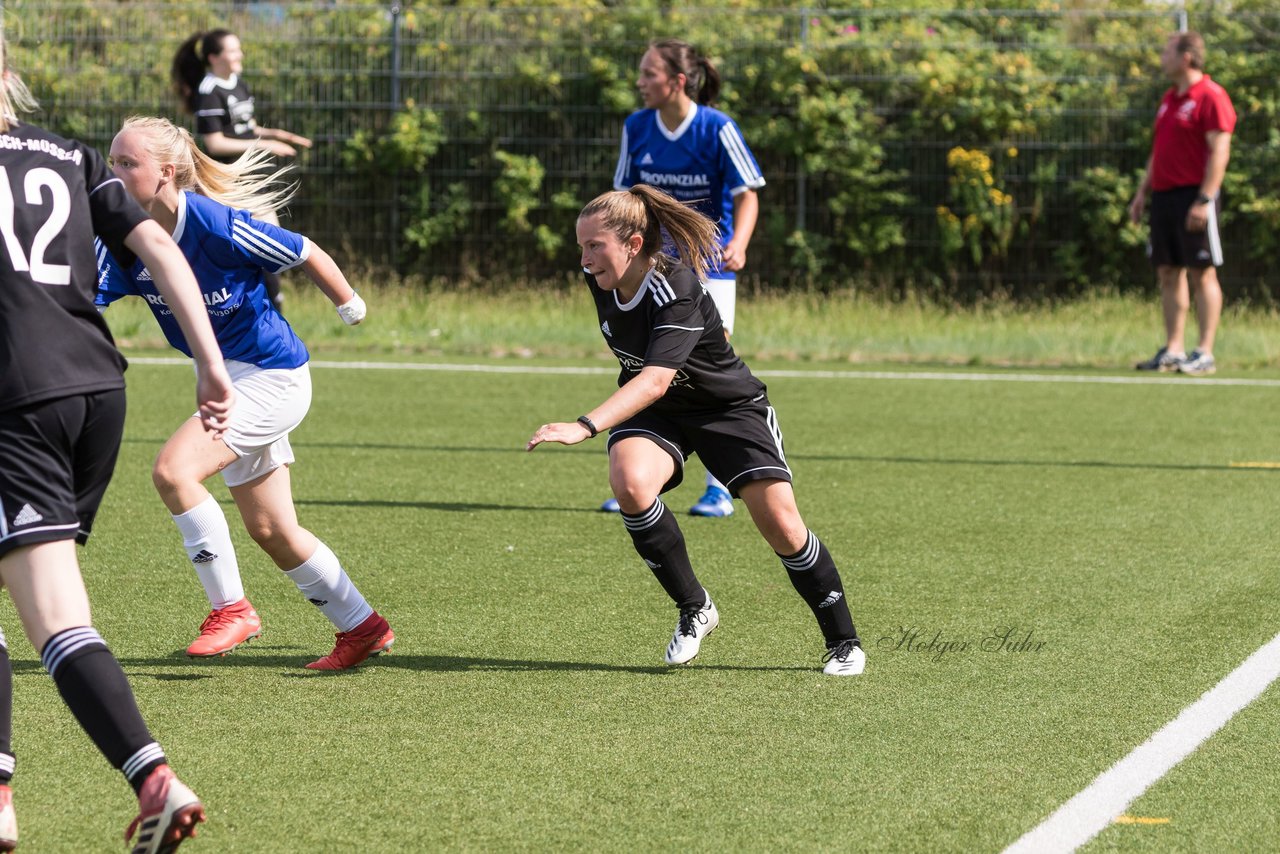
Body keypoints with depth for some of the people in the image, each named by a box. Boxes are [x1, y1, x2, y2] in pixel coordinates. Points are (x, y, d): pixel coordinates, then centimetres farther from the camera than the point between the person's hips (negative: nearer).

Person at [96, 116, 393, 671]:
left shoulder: (216, 225, -24)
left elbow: (307, 254, -12)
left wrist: (349, 306, 2)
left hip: (272, 375, -8)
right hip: (226, 378, 8)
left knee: (174, 470, -24)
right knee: (270, 529, 13)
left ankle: (231, 607, -11)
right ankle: (362, 627, 29)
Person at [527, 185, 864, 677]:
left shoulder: (676, 292, -34)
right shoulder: (600, 280, -12)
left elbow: (656, 380, -47)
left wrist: (585, 427, -58)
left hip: (730, 406, -5)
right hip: (653, 414, 5)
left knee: (780, 526, -12)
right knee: (629, 483, -28)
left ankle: (843, 642, 11)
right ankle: (694, 611, -9)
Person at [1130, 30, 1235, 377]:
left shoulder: (1210, 97, -10)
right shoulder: (1170, 98, 17)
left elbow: (1219, 152, -16)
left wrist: (1204, 201, -21)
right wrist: (1142, 192, 19)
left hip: (1194, 197, -9)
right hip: (1164, 193, 9)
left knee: (1201, 273, -6)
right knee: (1168, 273, 8)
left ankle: (1205, 354, -4)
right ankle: (1173, 350, 13)